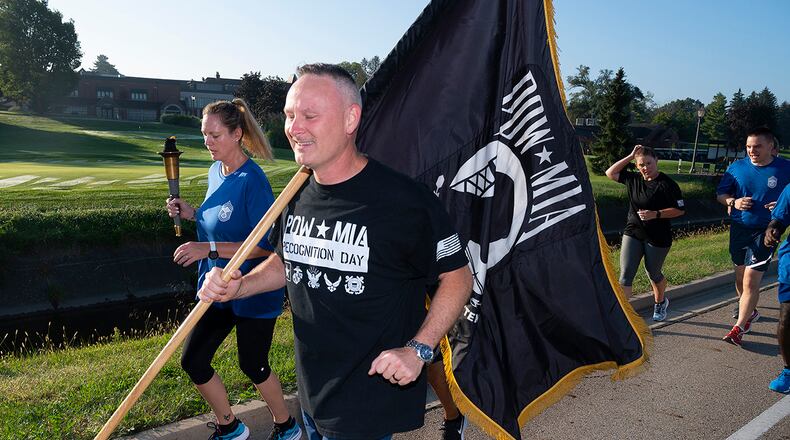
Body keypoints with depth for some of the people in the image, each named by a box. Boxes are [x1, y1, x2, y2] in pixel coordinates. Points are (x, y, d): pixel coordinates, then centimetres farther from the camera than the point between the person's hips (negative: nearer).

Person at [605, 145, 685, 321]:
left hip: (657, 238, -3)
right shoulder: (633, 179, 3)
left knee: (653, 273, 16)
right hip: (632, 234, 3)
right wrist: (630, 156, 0)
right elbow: (610, 173, 7)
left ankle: (660, 302, 46)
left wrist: (656, 214, -22)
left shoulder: (667, 184, -12)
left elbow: (680, 209, -10)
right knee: (625, 274, -8)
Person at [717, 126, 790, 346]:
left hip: (765, 231, -4)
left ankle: (739, 327, 2)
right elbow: (720, 194, 8)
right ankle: (749, 311, 42)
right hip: (739, 228, 4)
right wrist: (734, 201, -12)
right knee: (740, 276, 17)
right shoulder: (737, 167, 1)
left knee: (751, 281, -8)